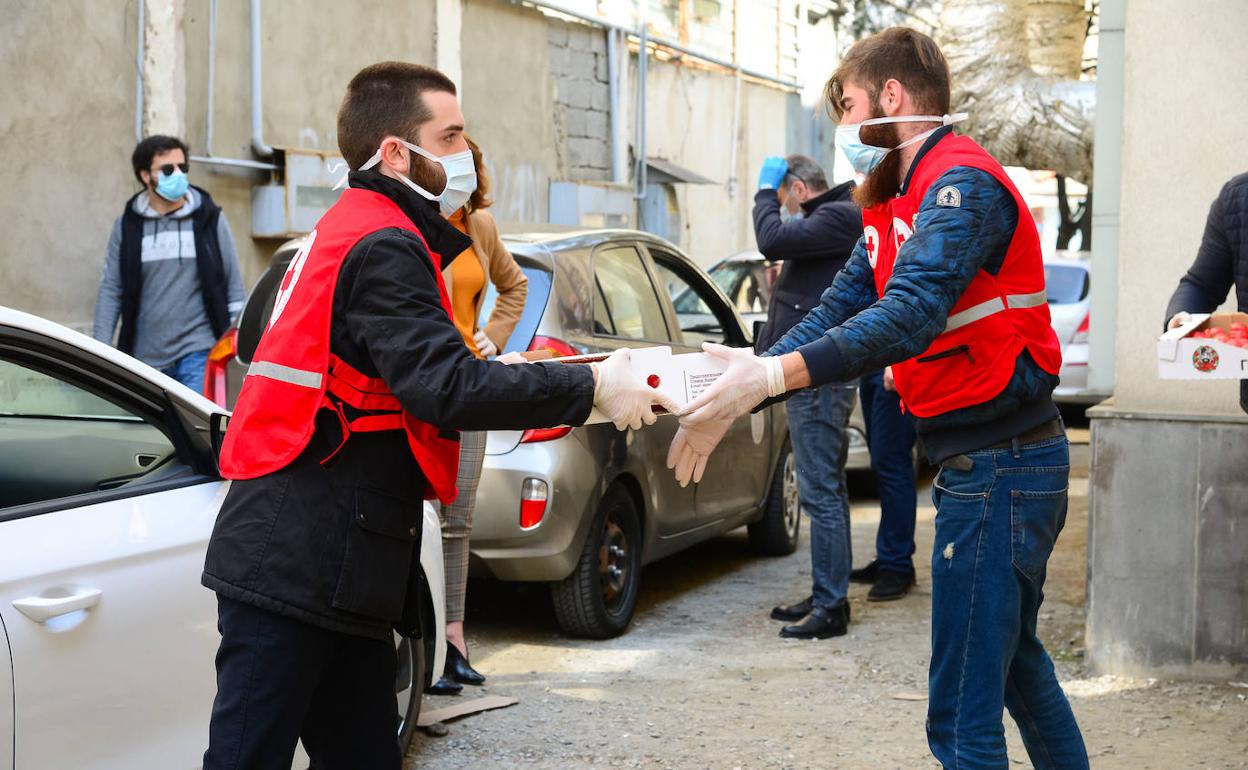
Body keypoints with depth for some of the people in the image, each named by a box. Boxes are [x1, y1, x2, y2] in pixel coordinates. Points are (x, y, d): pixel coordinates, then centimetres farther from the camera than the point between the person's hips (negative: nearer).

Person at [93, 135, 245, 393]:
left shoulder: (210, 219, 5)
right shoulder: (127, 227, 7)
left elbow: (234, 286, 7)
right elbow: (110, 290, 6)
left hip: (198, 352, -2)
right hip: (146, 358, 2)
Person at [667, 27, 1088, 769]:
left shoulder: (963, 184, -16)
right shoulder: (897, 202, 15)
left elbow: (909, 315, -31)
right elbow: (837, 313, 7)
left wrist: (773, 375, -40)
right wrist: (743, 384, -7)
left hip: (999, 466, -10)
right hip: (989, 461, 10)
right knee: (1015, 663, 25)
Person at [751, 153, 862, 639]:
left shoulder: (838, 217, -12)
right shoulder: (828, 218, 21)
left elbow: (773, 240, -25)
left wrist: (765, 192, -9)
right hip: (816, 375, 11)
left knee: (821, 494, -9)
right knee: (826, 491, 15)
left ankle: (830, 608, -6)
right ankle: (827, 597, 23)